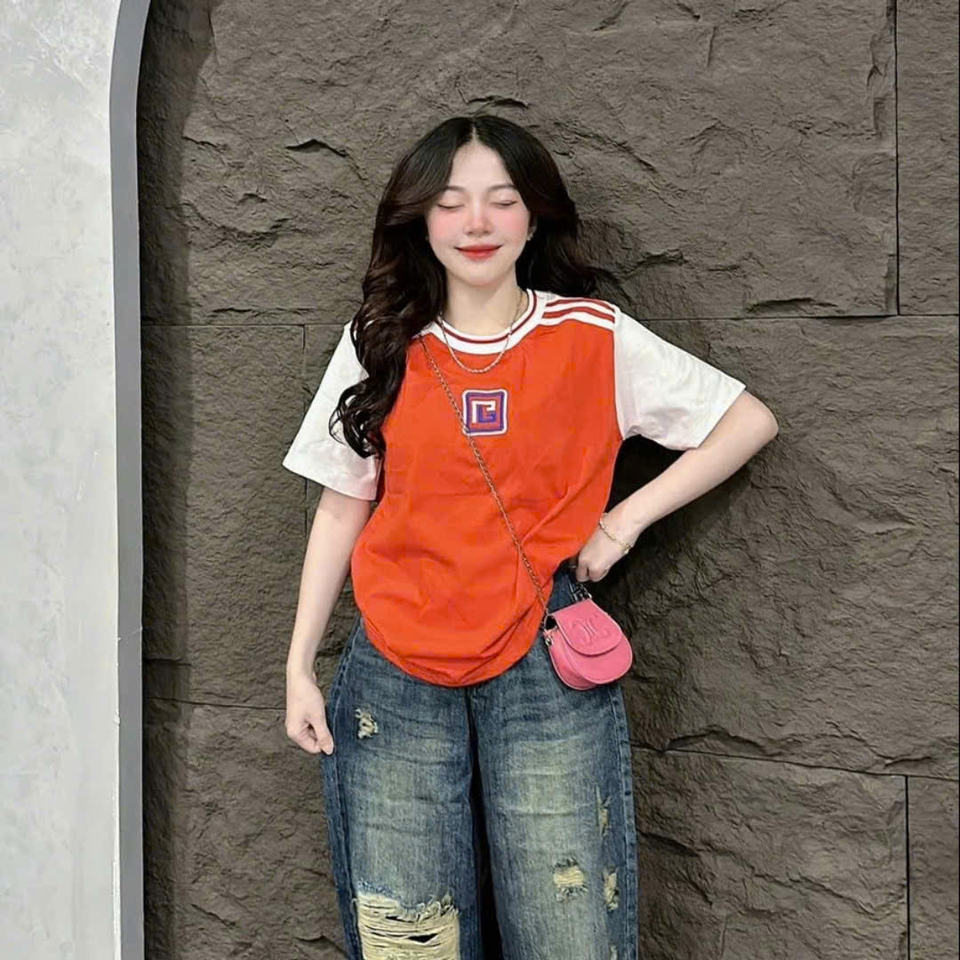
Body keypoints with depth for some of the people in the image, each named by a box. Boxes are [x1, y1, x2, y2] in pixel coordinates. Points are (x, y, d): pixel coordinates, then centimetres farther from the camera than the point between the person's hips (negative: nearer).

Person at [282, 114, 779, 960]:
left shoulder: (593, 336, 1)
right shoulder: (379, 345, 6)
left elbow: (751, 421, 4)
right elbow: (341, 511, 10)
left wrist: (628, 517, -3)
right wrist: (300, 667, 7)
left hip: (546, 667, -1)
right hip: (397, 673, 2)